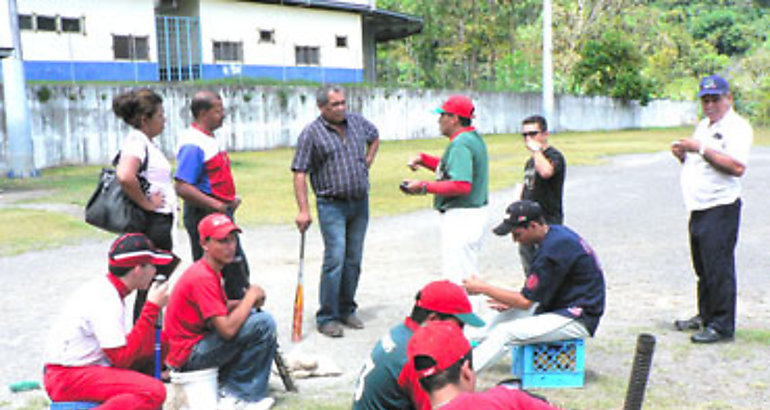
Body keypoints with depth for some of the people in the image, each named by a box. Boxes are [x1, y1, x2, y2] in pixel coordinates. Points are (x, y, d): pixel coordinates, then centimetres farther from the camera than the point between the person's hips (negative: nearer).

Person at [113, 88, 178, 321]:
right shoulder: (136, 141, -16)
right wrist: (146, 203, -22)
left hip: (160, 222, 10)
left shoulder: (146, 142, 14)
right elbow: (125, 177, -35)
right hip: (152, 223, -10)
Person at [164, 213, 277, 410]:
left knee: (256, 314, 20)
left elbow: (223, 309, 20)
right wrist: (251, 297, -14)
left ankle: (226, 385, 12)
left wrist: (246, 302, 0)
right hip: (188, 355, -10)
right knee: (263, 323, -21)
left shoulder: (212, 271, 9)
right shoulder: (202, 277, -22)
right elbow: (227, 329, -28)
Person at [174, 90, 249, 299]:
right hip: (204, 216, -10)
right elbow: (182, 188, -26)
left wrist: (230, 200, 11)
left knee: (237, 268, 17)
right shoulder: (193, 144, -18)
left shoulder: (209, 139, 14)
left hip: (221, 213, 10)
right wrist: (217, 205, -24)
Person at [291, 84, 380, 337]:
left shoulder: (357, 122, 7)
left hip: (360, 203, 5)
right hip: (332, 205, -5)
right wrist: (303, 210, -16)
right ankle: (327, 317, -1)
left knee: (354, 260, 9)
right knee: (335, 260, -11)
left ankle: (347, 310, 22)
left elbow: (375, 137, 30)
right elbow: (299, 174, -10)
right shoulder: (311, 133, -8)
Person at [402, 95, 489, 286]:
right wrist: (423, 159, 15)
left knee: (457, 279, -6)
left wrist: (424, 186, -23)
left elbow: (462, 185, -29)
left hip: (461, 216, -11)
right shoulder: (474, 138, 14)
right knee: (469, 276, 20)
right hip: (476, 212, 11)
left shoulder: (460, 144, -19)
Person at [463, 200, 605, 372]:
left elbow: (525, 302, -18)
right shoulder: (557, 232, 6)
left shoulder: (553, 248, -23)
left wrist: (483, 288, -11)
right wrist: (511, 302, 2)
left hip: (579, 319, -10)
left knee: (506, 332, -20)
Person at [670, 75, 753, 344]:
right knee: (702, 267, 16)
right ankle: (705, 316, 29)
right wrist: (683, 155, 5)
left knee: (718, 268, -7)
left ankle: (722, 326, 0)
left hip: (721, 208, -9)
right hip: (698, 208, 9)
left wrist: (701, 149, -23)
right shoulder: (703, 126, 19)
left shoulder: (737, 127, -8)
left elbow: (738, 167, -22)